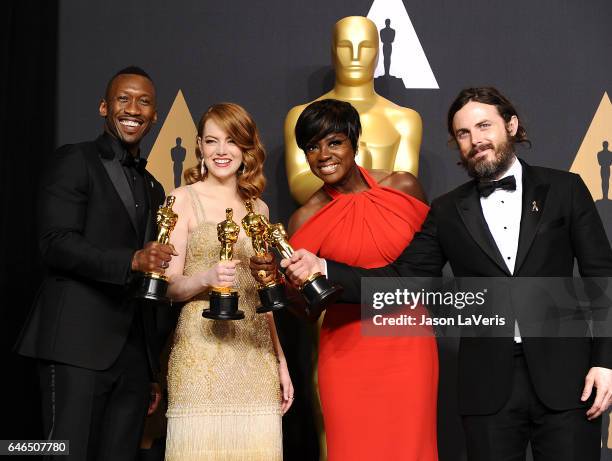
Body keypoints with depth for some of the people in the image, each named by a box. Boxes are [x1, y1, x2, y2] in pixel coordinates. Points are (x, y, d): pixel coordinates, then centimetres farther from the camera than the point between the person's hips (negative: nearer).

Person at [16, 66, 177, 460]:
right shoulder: (75, 161, 2)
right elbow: (56, 243, -10)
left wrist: (158, 369, 18)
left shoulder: (153, 189, 21)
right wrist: (132, 260, -25)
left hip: (136, 354, 6)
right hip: (80, 347, -6)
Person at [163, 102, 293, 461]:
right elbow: (170, 286, -4)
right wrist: (207, 278, -24)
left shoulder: (258, 208, 14)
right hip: (201, 353, -4)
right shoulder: (184, 199, 1)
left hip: (256, 357, 4)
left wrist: (281, 362, 15)